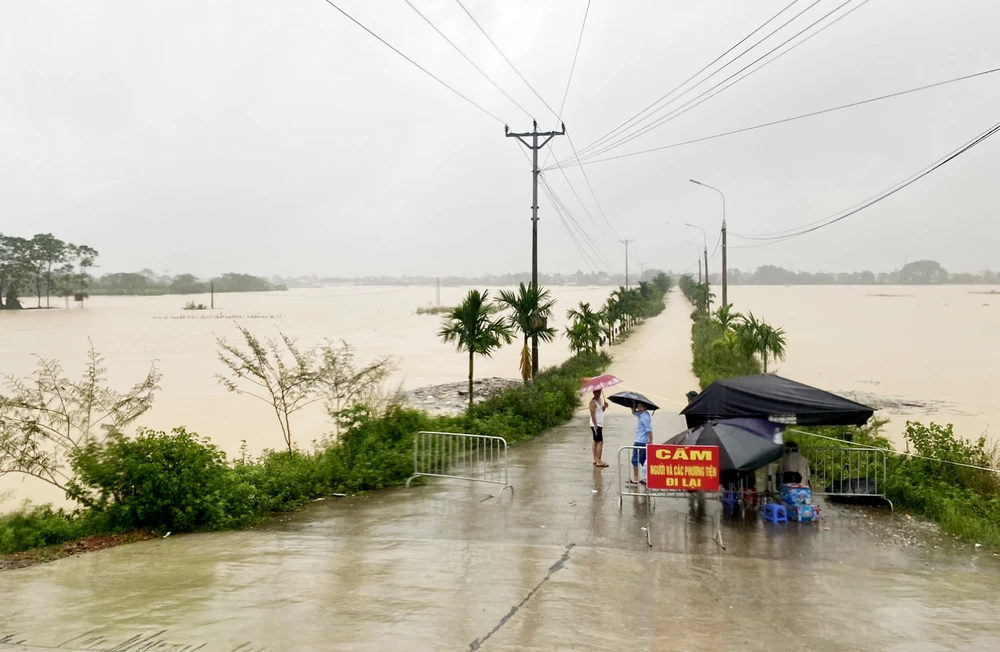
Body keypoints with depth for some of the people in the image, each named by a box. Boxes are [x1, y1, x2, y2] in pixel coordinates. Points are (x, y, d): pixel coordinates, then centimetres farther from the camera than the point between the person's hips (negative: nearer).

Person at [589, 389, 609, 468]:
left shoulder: (600, 399, 11)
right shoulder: (593, 402, -16)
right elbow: (593, 414, -19)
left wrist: (605, 406, -3)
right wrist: (596, 426, -22)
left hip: (600, 425, 9)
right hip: (596, 425, -9)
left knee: (596, 442, 13)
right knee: (600, 442, -11)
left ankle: (595, 460, 20)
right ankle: (598, 461, -11)